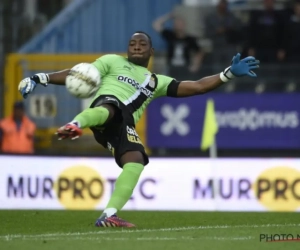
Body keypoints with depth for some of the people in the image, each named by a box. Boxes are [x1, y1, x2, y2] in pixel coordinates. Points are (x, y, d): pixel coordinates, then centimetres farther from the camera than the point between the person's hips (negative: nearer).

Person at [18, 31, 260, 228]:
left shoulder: (156, 82, 37)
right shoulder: (113, 62, 28)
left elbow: (197, 86, 32)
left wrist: (229, 73, 23)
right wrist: (40, 78, 9)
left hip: (125, 125, 4)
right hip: (107, 103, -4)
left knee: (136, 161, -23)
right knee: (109, 109, -41)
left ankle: (109, 215, -25)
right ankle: (75, 125, -73)